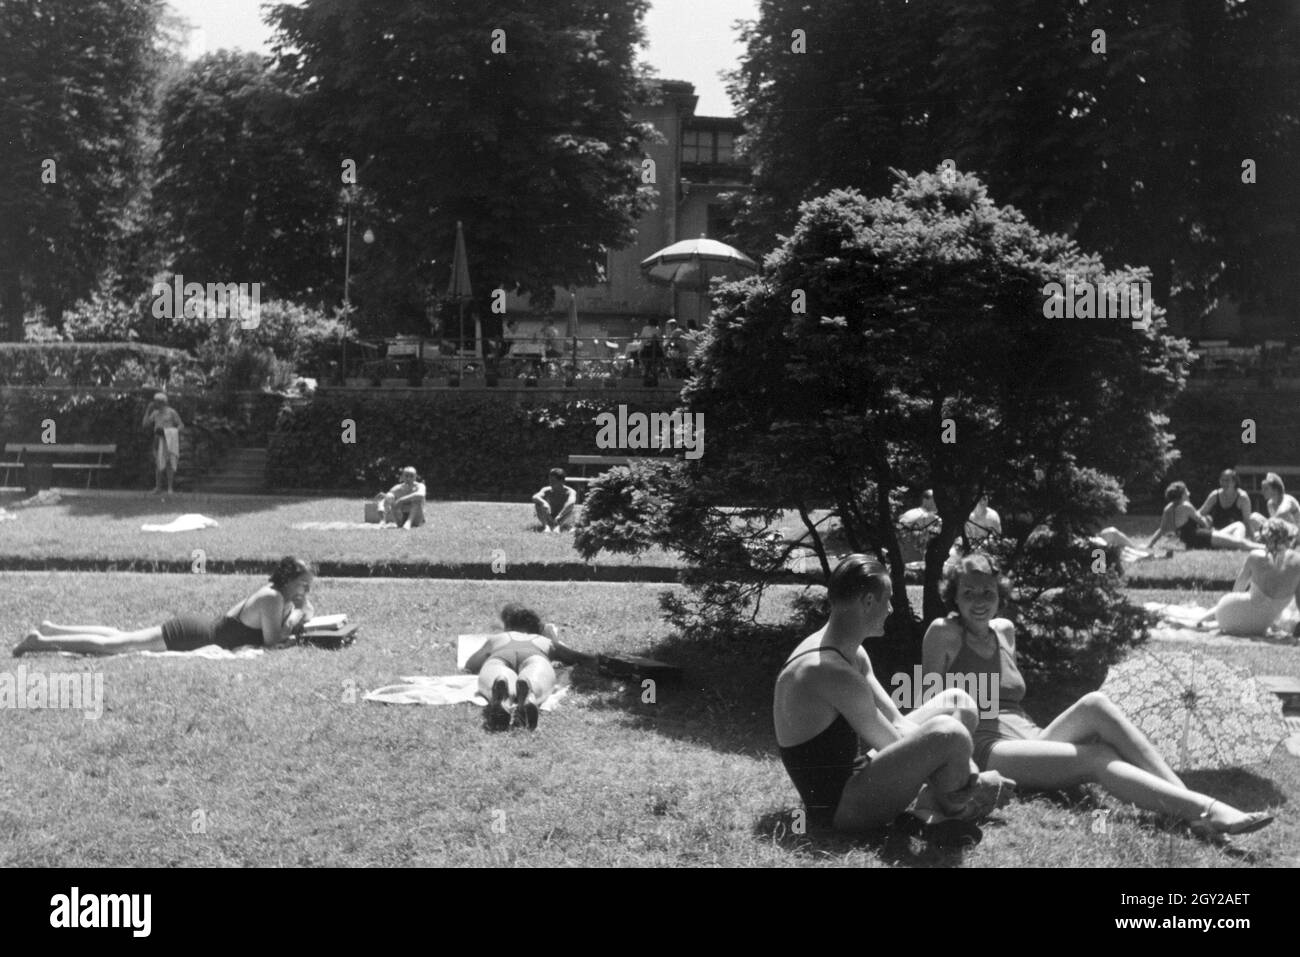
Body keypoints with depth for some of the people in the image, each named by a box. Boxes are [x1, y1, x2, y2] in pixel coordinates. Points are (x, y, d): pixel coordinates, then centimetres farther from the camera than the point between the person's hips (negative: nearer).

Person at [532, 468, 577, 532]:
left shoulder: (570, 492, -13)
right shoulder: (547, 490, -4)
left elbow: (570, 503, -35)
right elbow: (534, 497, -23)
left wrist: (559, 517, -44)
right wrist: (544, 503, -45)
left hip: (563, 521, -2)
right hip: (550, 520, 2)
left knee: (574, 508, -29)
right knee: (537, 503, -17)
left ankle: (558, 526, -40)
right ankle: (546, 526, -32)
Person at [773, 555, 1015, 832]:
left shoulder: (853, 655, 8)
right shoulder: (833, 673, -25)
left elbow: (897, 723, 5)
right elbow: (893, 744, -18)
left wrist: (960, 763, -5)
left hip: (853, 777, 10)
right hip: (837, 806, -10)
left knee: (958, 701, 13)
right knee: (948, 734, -29)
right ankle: (954, 806, 0)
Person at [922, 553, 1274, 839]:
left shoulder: (1004, 630, 18)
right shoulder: (944, 633, -2)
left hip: (1029, 738, 6)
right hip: (988, 752, -6)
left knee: (1094, 705, -24)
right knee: (1096, 758, -30)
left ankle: (1183, 794, -34)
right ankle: (1202, 810, -43)